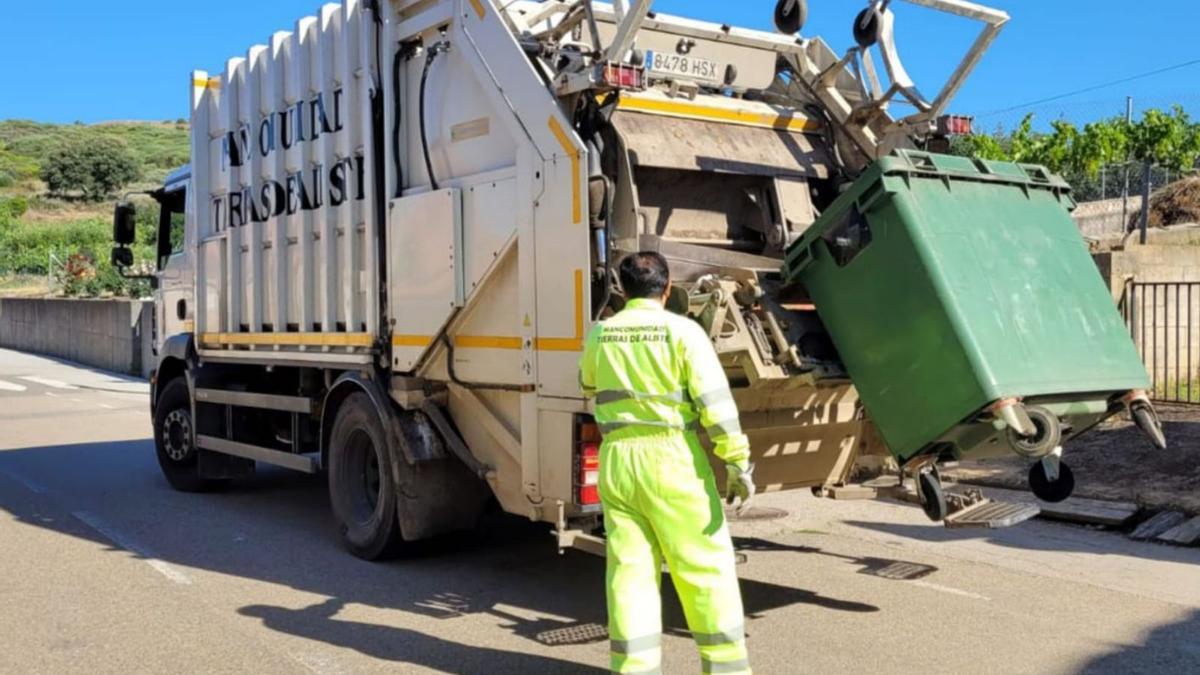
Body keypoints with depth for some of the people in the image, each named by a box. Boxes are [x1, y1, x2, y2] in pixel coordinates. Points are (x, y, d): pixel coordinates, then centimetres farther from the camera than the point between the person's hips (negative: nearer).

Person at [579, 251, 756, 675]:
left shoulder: (599, 335, 6)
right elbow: (714, 401, -13)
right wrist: (738, 463, -11)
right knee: (705, 566, 6)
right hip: (672, 459, -4)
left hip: (618, 459, 4)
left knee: (629, 569, 7)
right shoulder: (682, 331, -7)